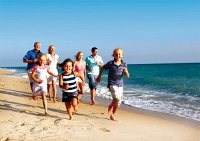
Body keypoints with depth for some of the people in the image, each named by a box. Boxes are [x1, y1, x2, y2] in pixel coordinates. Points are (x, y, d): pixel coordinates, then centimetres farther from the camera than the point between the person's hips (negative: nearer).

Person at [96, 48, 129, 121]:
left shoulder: (124, 64, 0)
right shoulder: (110, 63, -8)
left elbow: (127, 76, 2)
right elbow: (102, 68, 9)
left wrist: (126, 72, -19)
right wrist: (99, 76, 17)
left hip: (120, 85, 4)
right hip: (112, 84, -4)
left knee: (118, 102, 9)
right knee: (117, 98, -24)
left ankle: (112, 114, 28)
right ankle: (110, 107, 5)